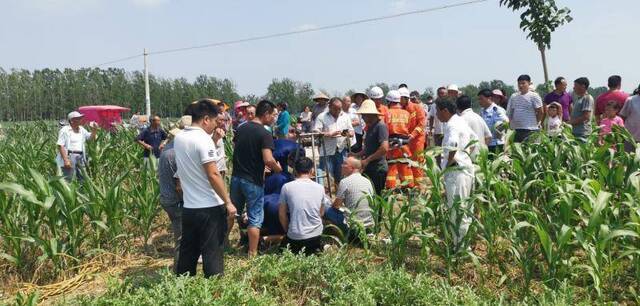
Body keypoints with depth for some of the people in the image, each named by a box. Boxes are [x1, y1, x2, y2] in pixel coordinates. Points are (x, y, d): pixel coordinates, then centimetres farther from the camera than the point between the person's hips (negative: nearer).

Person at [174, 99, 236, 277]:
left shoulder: (179, 138, 8)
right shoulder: (203, 139, -16)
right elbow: (213, 175, -20)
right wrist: (228, 202, -14)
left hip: (188, 207, 7)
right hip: (210, 208, -7)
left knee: (187, 253, 17)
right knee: (212, 254, 1)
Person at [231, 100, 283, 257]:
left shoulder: (241, 128, 5)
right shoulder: (265, 134, -17)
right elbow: (268, 160, -27)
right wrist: (277, 168, -7)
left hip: (236, 177, 7)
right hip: (253, 181, -6)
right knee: (255, 219, 5)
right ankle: (252, 254, 10)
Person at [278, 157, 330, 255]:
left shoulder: (286, 187, -9)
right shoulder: (320, 188, -2)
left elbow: (282, 214, -1)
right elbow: (321, 214, 10)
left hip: (295, 236, -3)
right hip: (317, 234, 4)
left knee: (284, 245, 27)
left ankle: (295, 251, -1)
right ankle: (313, 249, 7)